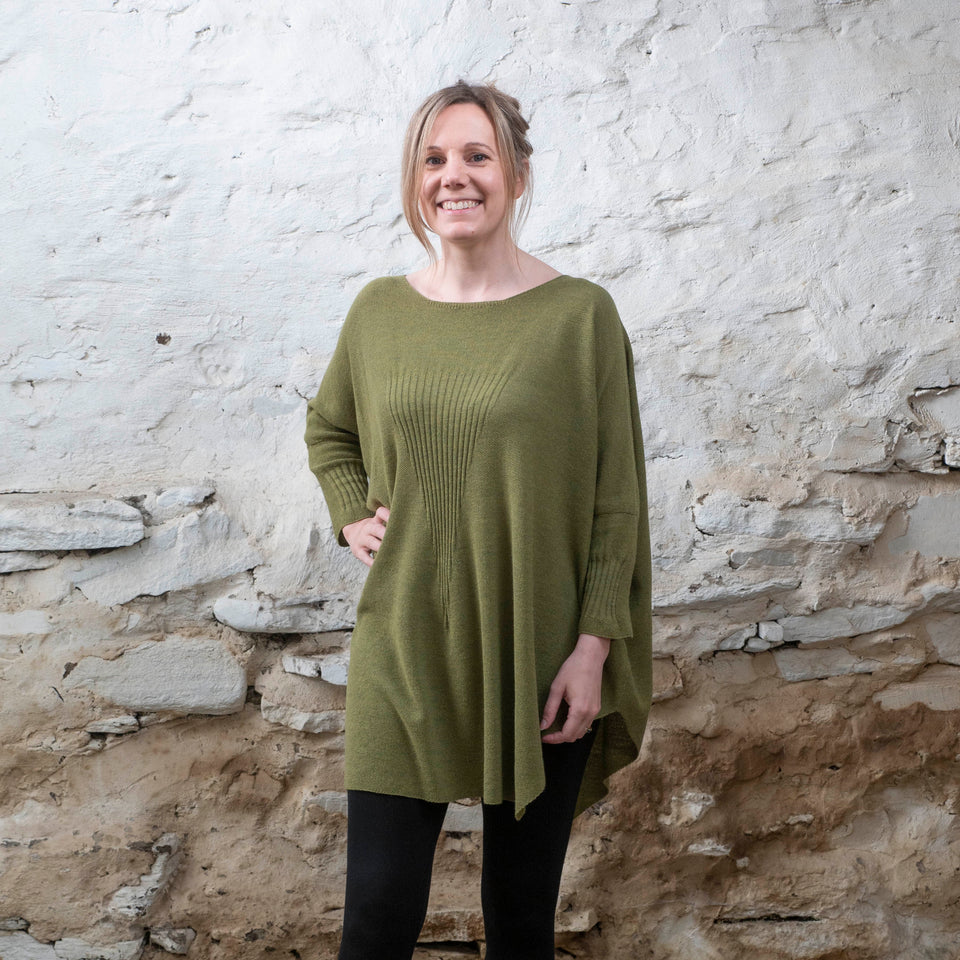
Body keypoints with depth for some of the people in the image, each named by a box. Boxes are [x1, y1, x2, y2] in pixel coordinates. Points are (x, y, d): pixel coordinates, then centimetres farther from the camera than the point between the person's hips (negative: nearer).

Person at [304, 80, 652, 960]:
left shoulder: (581, 314, -7)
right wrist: (351, 515, 4)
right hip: (404, 654, 2)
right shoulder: (379, 310, 3)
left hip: (539, 660, -2)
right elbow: (327, 430, 22)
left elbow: (616, 500, -5)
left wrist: (593, 647, -9)